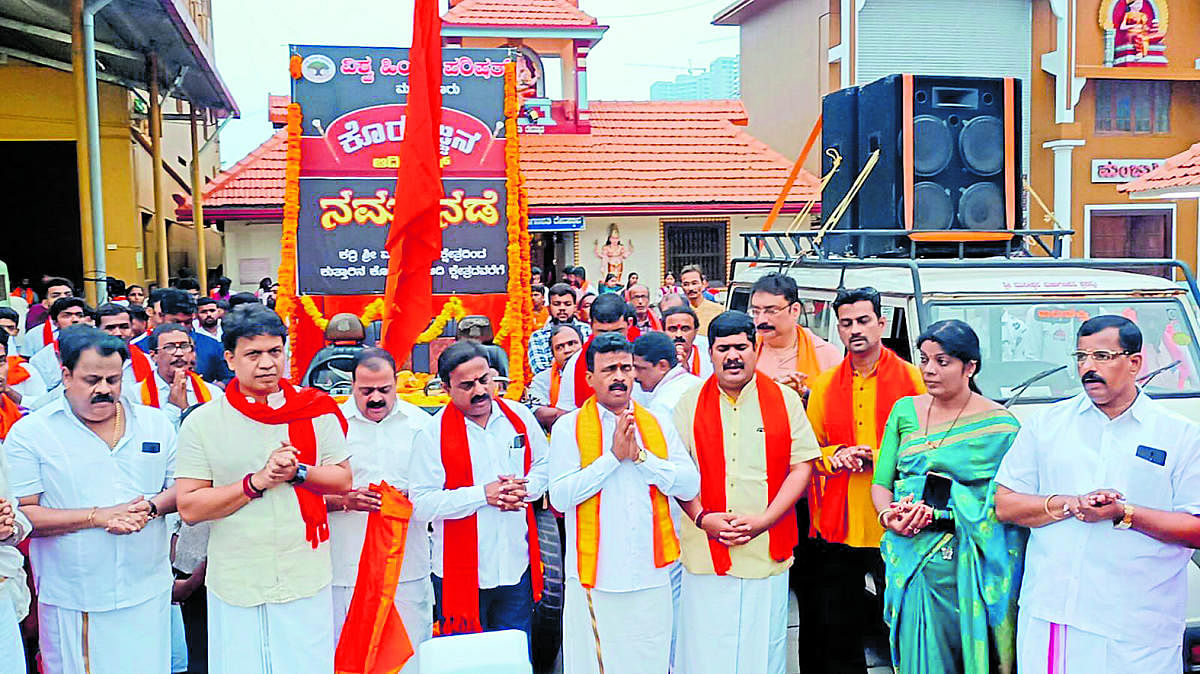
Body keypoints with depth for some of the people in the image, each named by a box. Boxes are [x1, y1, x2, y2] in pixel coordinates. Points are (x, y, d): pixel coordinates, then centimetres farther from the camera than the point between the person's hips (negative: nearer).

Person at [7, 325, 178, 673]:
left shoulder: (156, 424, 6)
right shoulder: (30, 433, -4)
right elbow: (19, 514, -10)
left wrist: (150, 508, -13)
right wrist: (97, 517, -19)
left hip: (147, 592, 3)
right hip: (70, 602, -2)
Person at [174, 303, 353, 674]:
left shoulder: (316, 410, 0)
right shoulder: (201, 422, -4)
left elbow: (343, 480, 2)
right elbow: (189, 508, -8)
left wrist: (297, 472, -16)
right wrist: (256, 482, -18)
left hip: (306, 580, 1)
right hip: (235, 585, -1)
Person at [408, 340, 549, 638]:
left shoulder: (519, 416, 2)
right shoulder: (432, 434, -10)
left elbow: (544, 464, 14)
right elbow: (421, 504, -14)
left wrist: (524, 490, -7)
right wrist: (483, 494, -19)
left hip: (517, 568, 4)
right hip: (461, 574, -3)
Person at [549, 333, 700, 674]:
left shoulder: (659, 423, 7)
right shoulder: (570, 427, -1)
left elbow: (690, 486, -2)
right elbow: (560, 496, -13)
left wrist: (639, 455, -12)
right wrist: (613, 456, -15)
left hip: (651, 577, 3)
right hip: (594, 578, -2)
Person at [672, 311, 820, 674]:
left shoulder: (785, 400, 3)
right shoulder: (690, 403, 6)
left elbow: (802, 466, 0)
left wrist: (764, 520, -11)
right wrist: (703, 518, -11)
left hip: (767, 552, 0)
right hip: (705, 553, 0)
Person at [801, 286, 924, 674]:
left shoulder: (911, 378, -1)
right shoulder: (824, 386, 10)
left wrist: (877, 456, -15)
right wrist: (835, 456, -5)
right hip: (838, 526, 3)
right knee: (838, 630, 11)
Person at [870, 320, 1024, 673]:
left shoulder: (1000, 424, -2)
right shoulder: (905, 411, 9)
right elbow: (881, 484, 12)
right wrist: (889, 517, -8)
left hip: (972, 564, -3)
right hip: (913, 559, 3)